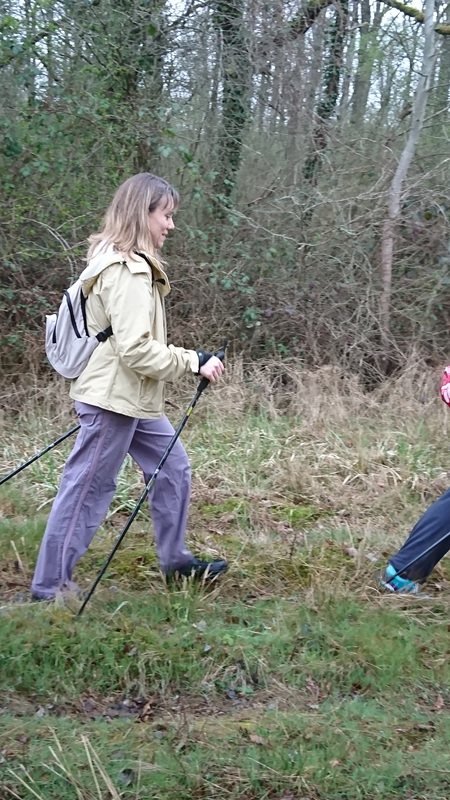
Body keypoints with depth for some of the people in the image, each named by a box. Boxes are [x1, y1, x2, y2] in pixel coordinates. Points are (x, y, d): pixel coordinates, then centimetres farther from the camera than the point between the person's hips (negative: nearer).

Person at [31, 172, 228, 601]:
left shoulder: (128, 264, 12)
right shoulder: (127, 272, -20)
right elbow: (135, 349, -25)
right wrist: (194, 361, -18)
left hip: (135, 398, 10)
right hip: (113, 399, -10)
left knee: (173, 468, 17)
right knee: (88, 489, -2)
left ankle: (175, 559, 30)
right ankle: (50, 584, 9)